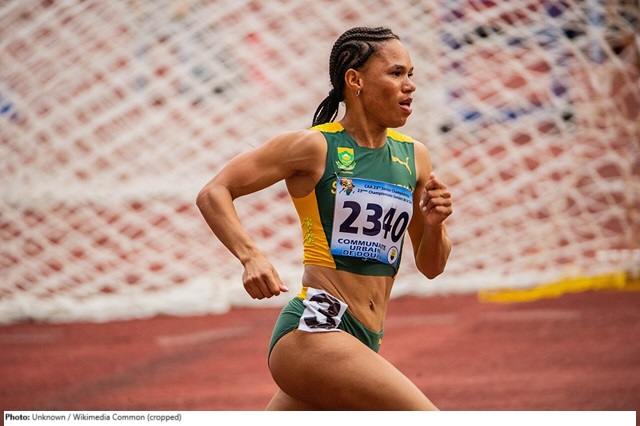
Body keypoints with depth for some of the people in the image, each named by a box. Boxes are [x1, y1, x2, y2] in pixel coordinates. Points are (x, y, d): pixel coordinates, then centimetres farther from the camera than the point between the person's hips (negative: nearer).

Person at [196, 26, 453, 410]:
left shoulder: (414, 158, 13)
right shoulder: (315, 147, -4)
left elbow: (431, 266, 19)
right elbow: (214, 194, -3)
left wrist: (434, 225, -3)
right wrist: (252, 257, -19)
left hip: (363, 344, 7)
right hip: (312, 330, -7)